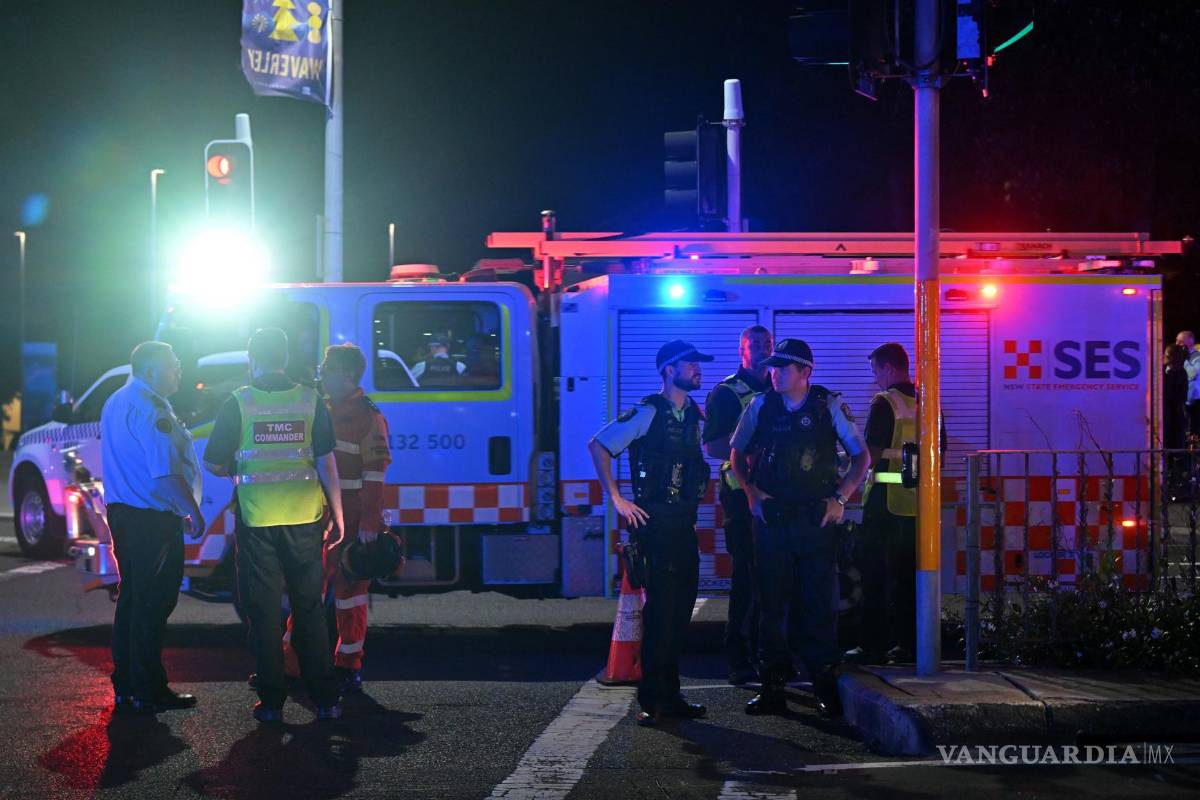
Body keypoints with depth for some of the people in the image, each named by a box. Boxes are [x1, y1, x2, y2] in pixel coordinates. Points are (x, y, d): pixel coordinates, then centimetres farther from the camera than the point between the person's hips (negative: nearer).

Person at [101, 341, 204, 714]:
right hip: (153, 521, -10)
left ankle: (125, 687, 21)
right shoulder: (151, 411, -18)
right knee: (152, 604, -4)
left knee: (131, 599, 15)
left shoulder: (116, 403, 14)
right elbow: (166, 475, -23)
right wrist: (194, 513, -14)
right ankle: (148, 693, 0)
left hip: (122, 512, 10)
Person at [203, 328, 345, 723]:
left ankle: (272, 701, 8)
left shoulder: (237, 404, -4)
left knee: (263, 610, 7)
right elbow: (327, 463, -1)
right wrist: (337, 516, 5)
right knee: (309, 608, 10)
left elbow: (214, 463, 0)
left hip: (257, 520, -2)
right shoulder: (311, 401, 0)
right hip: (304, 517, 2)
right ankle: (325, 698, 9)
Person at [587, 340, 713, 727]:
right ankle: (652, 700, -3)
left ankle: (669, 695, 17)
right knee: (660, 607, -8)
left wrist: (693, 510, 16)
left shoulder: (695, 415, 13)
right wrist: (616, 499, -12)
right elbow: (598, 446, -9)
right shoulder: (648, 412, -9)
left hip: (684, 521, 7)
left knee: (681, 606, 9)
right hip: (655, 520, -7)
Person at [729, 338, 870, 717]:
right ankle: (773, 687, 11)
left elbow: (862, 456, 5)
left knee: (820, 600, 0)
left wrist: (840, 498, -3)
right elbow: (737, 454, 17)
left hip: (816, 518, -2)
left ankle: (826, 686, 8)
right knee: (772, 602, 5)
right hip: (771, 516, 2)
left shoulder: (829, 406, 0)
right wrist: (752, 492, 4)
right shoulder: (760, 406, 5)